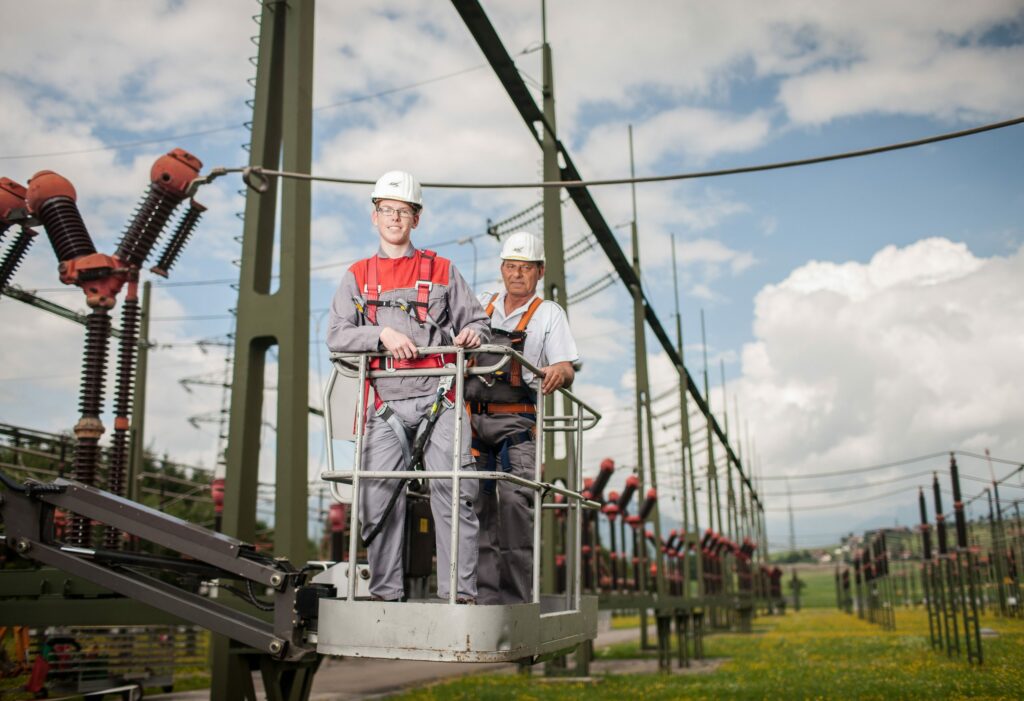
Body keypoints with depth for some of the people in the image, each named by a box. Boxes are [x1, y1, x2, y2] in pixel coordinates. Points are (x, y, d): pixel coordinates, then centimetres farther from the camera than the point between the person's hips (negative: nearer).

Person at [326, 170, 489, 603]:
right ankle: (385, 591, 11)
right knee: (379, 496, -2)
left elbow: (477, 320, 15)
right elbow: (337, 336, 6)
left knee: (453, 491, -8)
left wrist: (474, 333, -9)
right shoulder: (357, 276, 16)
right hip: (387, 403, 1)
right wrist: (383, 333, -11)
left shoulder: (441, 270, 14)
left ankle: (460, 592, -3)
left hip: (439, 396, -1)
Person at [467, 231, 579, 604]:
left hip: (517, 421, -3)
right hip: (475, 419, 4)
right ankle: (483, 594, 7)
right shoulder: (483, 305, 18)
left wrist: (559, 371, -26)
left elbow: (567, 369, -4)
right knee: (478, 503, 0)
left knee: (514, 500, -16)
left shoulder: (549, 313, 8)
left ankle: (516, 597, -11)